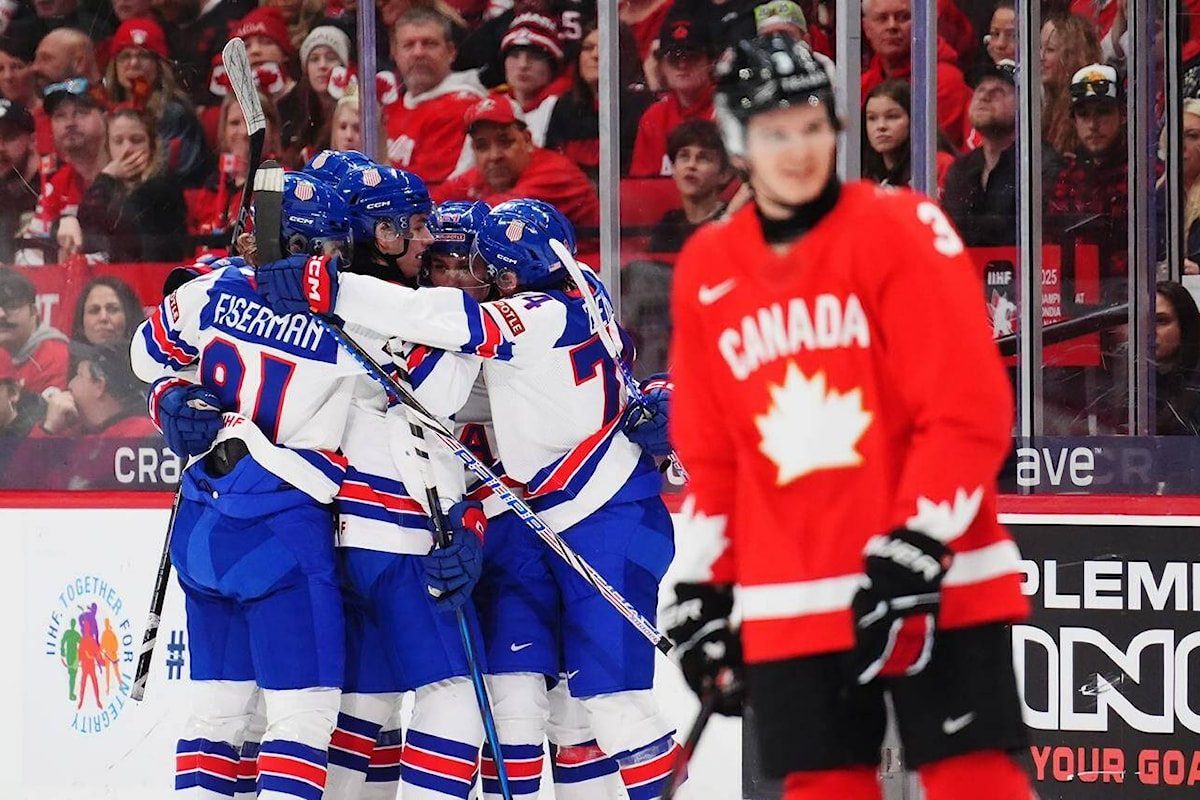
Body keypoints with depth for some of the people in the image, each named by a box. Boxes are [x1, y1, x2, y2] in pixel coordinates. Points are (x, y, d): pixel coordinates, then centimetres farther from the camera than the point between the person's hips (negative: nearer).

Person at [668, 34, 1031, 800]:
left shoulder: (901, 231, -7)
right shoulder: (705, 271, 8)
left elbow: (971, 413, -12)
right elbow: (710, 455, 16)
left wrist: (914, 556, -18)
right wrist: (706, 589, 12)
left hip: (932, 585, -4)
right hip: (790, 606, 4)